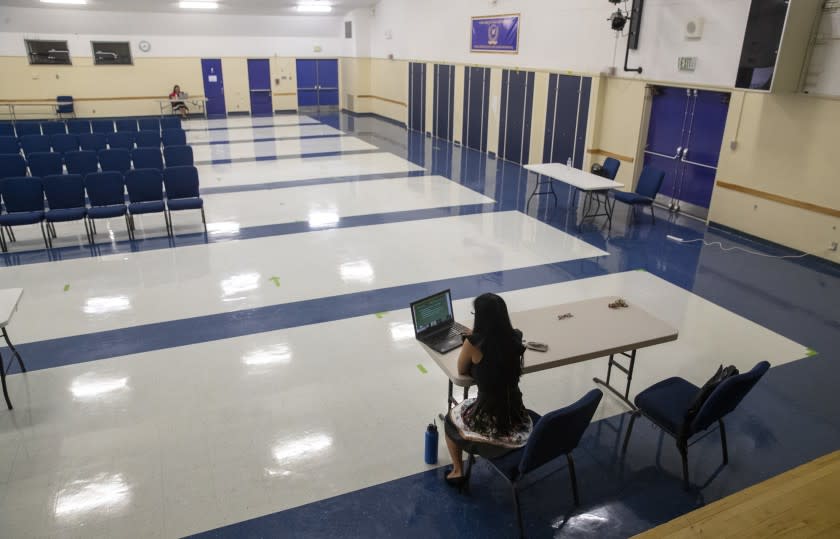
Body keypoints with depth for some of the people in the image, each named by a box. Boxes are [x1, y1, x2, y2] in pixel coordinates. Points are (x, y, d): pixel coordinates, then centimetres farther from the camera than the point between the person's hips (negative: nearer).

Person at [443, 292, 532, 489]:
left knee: (451, 420, 28)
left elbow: (461, 371, -1)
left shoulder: (474, 343, -21)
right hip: (517, 421, 5)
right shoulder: (515, 338, -6)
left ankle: (458, 472, 31)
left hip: (488, 426, -5)